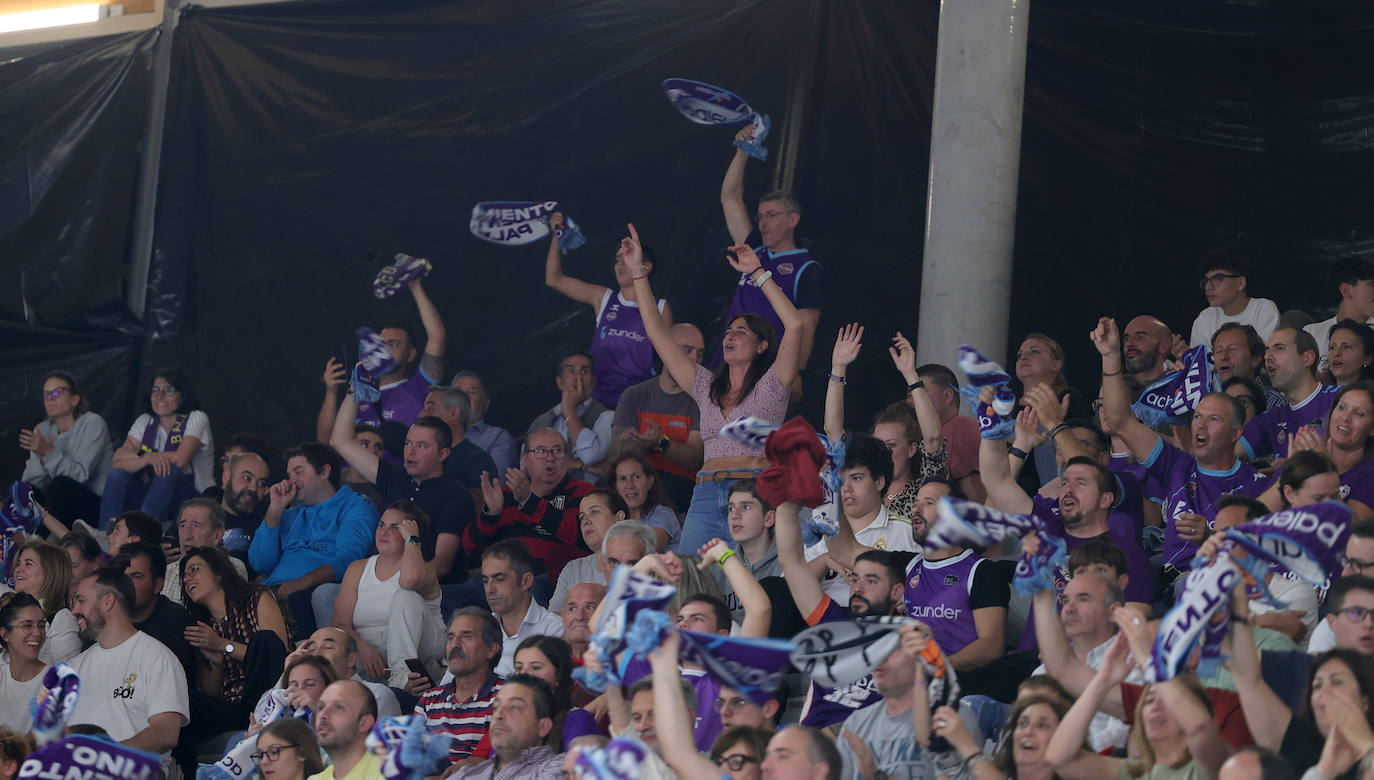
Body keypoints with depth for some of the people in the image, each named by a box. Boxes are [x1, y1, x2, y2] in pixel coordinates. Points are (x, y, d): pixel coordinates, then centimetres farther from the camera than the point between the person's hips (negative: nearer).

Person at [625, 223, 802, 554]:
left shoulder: (770, 386, 8)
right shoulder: (707, 387, 22)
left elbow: (794, 325, -6)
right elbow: (657, 332, 24)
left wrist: (758, 273, -3)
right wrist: (638, 272, 22)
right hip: (706, 495, 5)